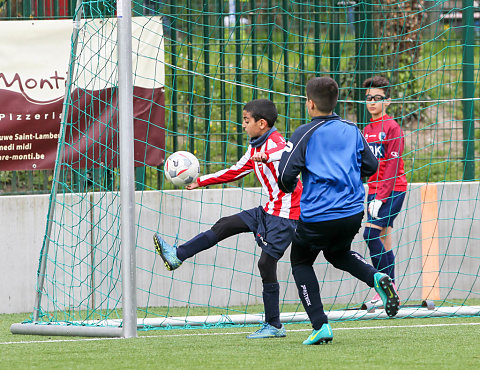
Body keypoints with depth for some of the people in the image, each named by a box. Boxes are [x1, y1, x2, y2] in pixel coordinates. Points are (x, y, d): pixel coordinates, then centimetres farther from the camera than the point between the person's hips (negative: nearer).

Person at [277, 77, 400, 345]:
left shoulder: (305, 134, -7)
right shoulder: (352, 130, 6)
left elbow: (286, 174, -13)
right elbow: (371, 166, 11)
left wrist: (289, 188, 10)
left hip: (317, 216, -5)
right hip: (353, 212, 5)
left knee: (300, 262, 18)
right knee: (338, 253, 32)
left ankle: (320, 325, 5)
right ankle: (376, 277, 1)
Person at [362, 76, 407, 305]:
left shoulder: (392, 127, -8)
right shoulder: (367, 130, 14)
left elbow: (392, 165, -13)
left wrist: (381, 197, -18)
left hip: (392, 190, -7)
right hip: (375, 191, 7)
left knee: (371, 233, -17)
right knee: (383, 239, 5)